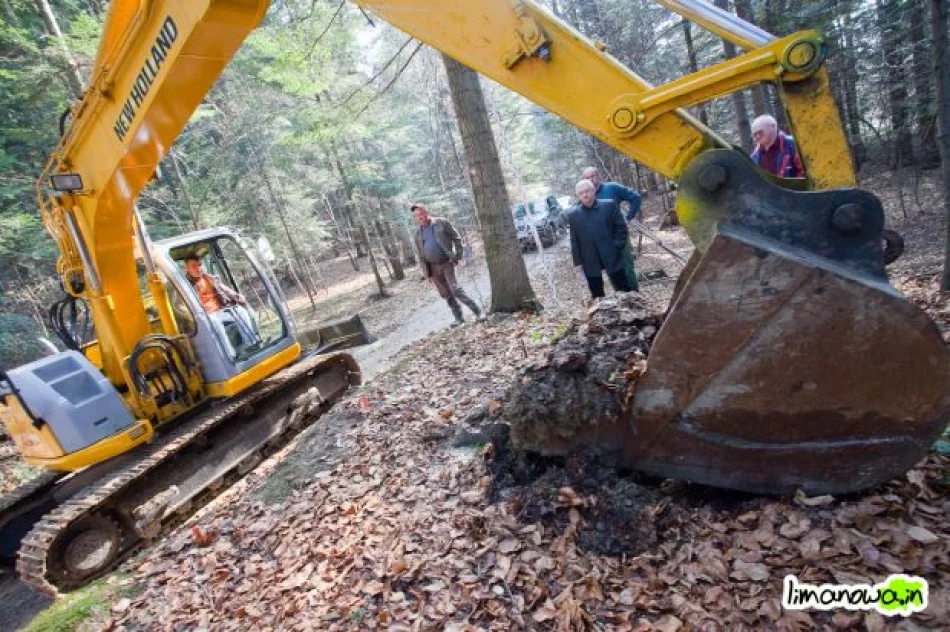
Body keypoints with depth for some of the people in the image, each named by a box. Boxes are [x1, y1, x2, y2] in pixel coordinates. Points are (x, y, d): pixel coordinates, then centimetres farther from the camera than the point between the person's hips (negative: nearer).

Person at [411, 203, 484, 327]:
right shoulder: (418, 234, 9)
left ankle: (477, 312, -9)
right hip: (433, 267, 5)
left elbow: (456, 238, 0)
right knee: (445, 294, 8)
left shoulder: (441, 222, -2)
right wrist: (426, 273, 5)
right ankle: (458, 318, 19)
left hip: (447, 263, -5)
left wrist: (458, 255, -8)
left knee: (455, 289, -16)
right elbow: (421, 256, 11)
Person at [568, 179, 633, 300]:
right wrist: (578, 261, 1)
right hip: (590, 263, 1)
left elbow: (621, 228, 1)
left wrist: (617, 247, -8)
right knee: (596, 295, 9)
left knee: (624, 290, 6)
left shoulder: (609, 205, -1)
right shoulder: (573, 215, 3)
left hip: (612, 258, -1)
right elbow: (574, 240, 5)